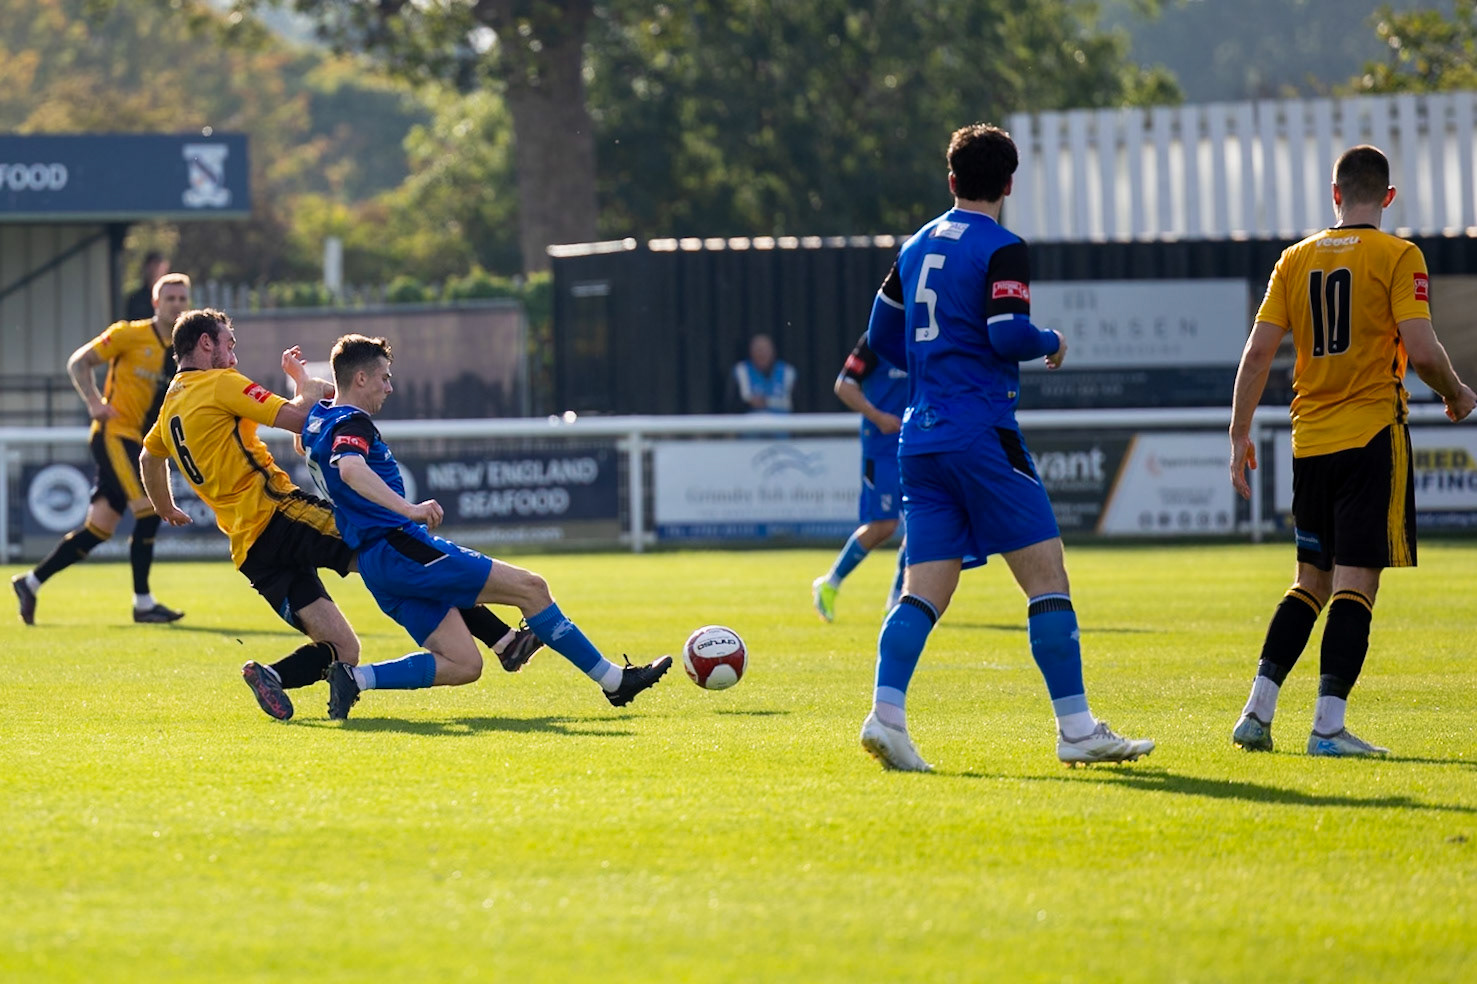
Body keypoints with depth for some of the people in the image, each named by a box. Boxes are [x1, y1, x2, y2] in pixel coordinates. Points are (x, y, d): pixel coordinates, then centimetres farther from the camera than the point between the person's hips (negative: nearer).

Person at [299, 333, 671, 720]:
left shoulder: (318, 419, 16)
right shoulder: (351, 422, -12)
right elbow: (350, 469, -35)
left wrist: (301, 383, 40)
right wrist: (409, 509, -41)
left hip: (376, 564, 10)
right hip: (400, 547, -10)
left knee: (463, 665, 5)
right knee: (531, 588, -5)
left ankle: (354, 678, -7)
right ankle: (613, 680, 1)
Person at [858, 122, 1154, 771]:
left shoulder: (917, 248, 15)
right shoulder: (1001, 249, -7)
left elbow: (881, 338, 20)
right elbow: (1008, 334, -19)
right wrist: (1052, 345, 2)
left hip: (920, 438, 7)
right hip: (981, 434, -7)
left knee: (923, 592, 2)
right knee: (1047, 577, -1)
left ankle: (886, 712, -17)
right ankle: (1076, 728, -2)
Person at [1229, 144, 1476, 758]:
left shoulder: (1296, 259, 9)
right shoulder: (1397, 257, -5)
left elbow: (1258, 351, 5)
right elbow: (1421, 350, -14)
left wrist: (1240, 436, 10)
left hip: (1310, 441, 5)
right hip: (1373, 435, -5)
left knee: (1311, 582, 16)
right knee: (1355, 583, -5)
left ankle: (1257, 712, 7)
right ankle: (1328, 725, -12)